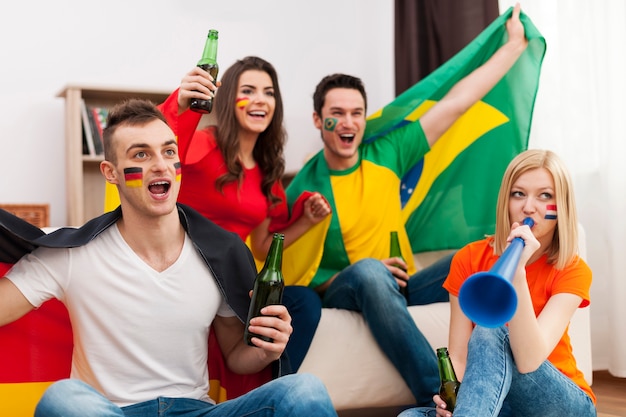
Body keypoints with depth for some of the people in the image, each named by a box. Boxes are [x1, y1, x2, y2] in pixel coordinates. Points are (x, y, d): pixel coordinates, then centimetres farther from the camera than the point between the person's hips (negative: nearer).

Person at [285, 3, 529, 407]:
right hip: (341, 292, -4)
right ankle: (440, 393, -43)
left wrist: (514, 45, 9)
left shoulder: (386, 155, 2)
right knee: (368, 270, -40)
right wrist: (345, 278, -23)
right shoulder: (304, 188, -7)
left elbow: (458, 101, 5)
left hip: (400, 287, 4)